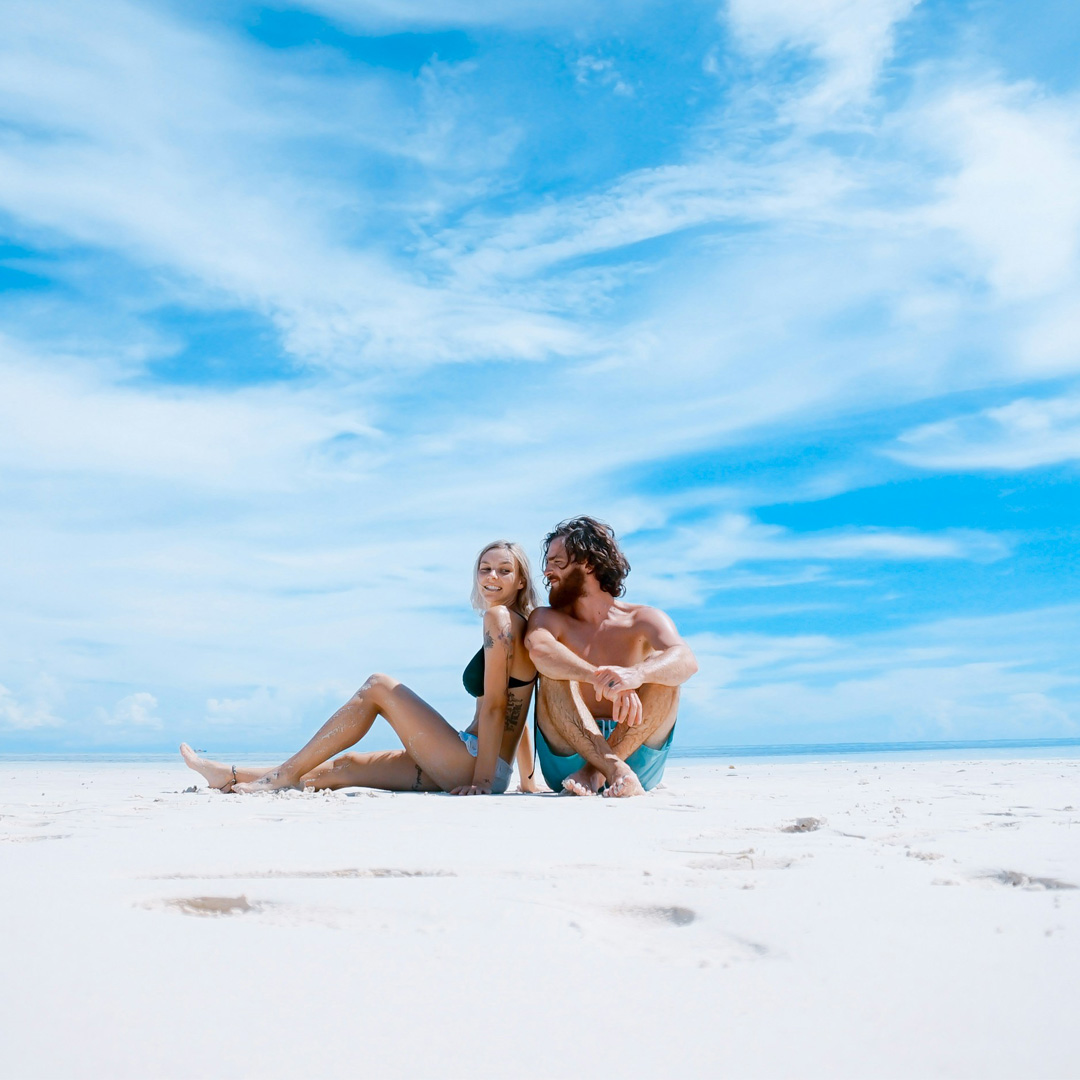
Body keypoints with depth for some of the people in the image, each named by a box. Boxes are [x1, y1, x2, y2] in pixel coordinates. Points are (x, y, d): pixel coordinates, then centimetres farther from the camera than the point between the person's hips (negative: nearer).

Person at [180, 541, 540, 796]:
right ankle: (230, 777, 20)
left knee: (378, 687, -4)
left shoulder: (499, 617, -11)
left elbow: (494, 705, -17)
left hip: (474, 766, -9)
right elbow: (515, 713, 19)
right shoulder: (518, 625, 18)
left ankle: (285, 775, 0)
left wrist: (482, 781, -19)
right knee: (347, 767, 12)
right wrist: (527, 780, 21)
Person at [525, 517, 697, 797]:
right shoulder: (548, 619, 5)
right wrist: (602, 680, -40)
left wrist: (636, 675, -44)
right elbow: (540, 650, -22)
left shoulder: (643, 619, 1)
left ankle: (595, 772, -28)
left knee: (663, 671, -20)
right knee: (555, 674, -22)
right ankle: (616, 772, -37)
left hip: (636, 753, 0)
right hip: (568, 759, 0)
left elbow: (686, 661, -21)